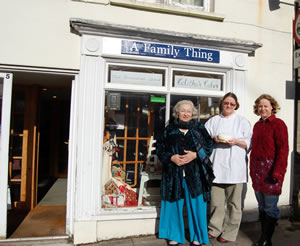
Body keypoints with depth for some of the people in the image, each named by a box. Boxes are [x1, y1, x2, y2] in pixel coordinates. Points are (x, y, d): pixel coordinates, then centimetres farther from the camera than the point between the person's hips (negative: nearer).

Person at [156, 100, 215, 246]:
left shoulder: (199, 128, 7)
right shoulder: (169, 129, 8)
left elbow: (210, 145, 2)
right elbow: (159, 147, 5)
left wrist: (195, 155, -13)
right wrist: (171, 157, -11)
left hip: (195, 174, 0)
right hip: (174, 173, 1)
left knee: (196, 205, 4)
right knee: (174, 204, 8)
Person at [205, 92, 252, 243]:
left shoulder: (242, 121, 10)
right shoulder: (213, 121, 15)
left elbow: (249, 143, 6)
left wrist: (236, 141, -11)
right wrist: (213, 139, -7)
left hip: (235, 168, -1)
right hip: (216, 167, 1)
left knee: (233, 202, 3)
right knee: (216, 201, 4)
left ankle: (229, 233, 18)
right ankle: (214, 230, 21)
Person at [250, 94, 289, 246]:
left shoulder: (278, 124, -5)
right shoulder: (257, 125, 14)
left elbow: (283, 149, -11)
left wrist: (277, 172, -17)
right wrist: (252, 170, 12)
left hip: (271, 170, -6)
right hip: (257, 171, 6)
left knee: (270, 208, 1)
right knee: (262, 206, 14)